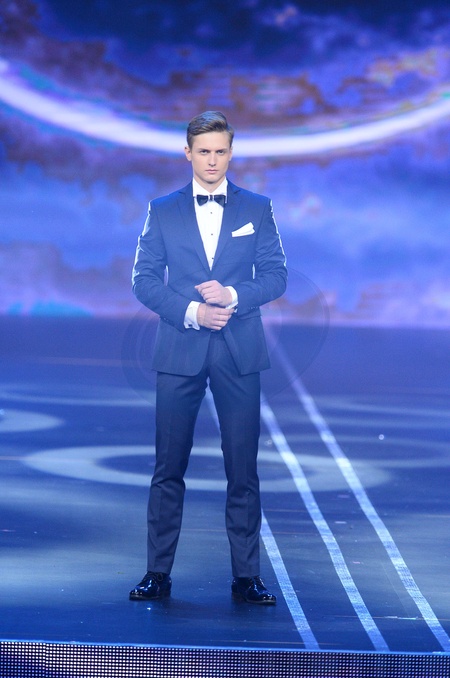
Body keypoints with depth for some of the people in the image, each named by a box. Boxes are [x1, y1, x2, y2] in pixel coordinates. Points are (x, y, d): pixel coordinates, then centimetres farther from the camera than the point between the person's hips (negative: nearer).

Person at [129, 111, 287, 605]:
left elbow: (275, 276, 3)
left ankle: (246, 577, 6)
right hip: (179, 352, 0)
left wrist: (233, 295, -15)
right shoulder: (163, 211, 7)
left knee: (243, 469, 1)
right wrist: (191, 312, -12)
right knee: (168, 467, 2)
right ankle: (158, 573, 7)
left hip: (239, 353, 0)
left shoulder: (257, 209, 8)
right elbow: (144, 281, 2)